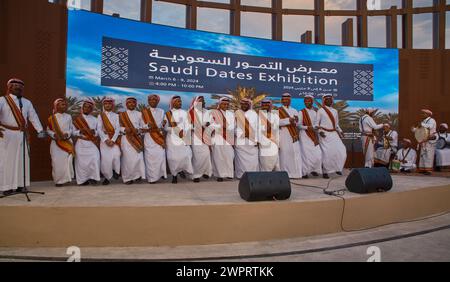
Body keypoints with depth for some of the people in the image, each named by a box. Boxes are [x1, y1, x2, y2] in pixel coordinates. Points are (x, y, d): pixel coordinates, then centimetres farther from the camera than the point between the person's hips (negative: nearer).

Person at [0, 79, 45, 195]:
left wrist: (40, 130, -2)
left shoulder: (27, 102, 13)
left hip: (22, 135, 5)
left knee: (22, 159, 8)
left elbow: (33, 117, 10)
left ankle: (20, 184, 17)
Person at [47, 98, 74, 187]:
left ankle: (66, 178, 7)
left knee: (67, 160, -5)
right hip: (56, 142, -1)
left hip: (67, 141, 1)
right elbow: (48, 130, 3)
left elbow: (71, 129, 7)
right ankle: (59, 180, 6)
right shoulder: (52, 118, 2)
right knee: (57, 161, -3)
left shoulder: (68, 117, 7)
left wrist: (67, 134, -12)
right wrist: (54, 135, -15)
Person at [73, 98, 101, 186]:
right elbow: (73, 132, 5)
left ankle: (93, 177, -6)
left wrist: (94, 132, -11)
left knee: (95, 158, -15)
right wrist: (80, 132, -14)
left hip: (92, 143, 1)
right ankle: (83, 179, 6)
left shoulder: (94, 119, 12)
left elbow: (97, 131, 11)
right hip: (81, 143, -1)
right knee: (82, 161, -3)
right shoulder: (77, 119, 8)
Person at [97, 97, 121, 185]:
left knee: (116, 155, -22)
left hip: (114, 138, 0)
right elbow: (99, 129, 0)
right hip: (104, 138, 0)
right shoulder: (100, 116, 11)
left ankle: (116, 171, 2)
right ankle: (107, 176, 5)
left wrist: (113, 140, -14)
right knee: (106, 158, -10)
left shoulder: (116, 115, 10)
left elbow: (118, 129, 0)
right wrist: (106, 139, -14)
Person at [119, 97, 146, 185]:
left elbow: (143, 126, 8)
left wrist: (138, 130, -11)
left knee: (138, 157, -6)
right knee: (128, 158, -5)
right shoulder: (122, 114, 6)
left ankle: (137, 176, 6)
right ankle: (128, 178, 5)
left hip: (137, 138, 1)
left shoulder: (139, 114, 9)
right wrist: (125, 129, -15)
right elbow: (119, 127, 4)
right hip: (126, 138, -1)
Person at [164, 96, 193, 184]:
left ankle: (182, 169, 11)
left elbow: (187, 125, 5)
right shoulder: (168, 113, 8)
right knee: (173, 156, -5)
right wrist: (172, 127, -15)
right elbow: (165, 127, 4)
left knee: (185, 155, -13)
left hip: (183, 137, 1)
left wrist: (183, 132, -13)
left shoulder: (184, 112, 12)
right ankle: (174, 175, 8)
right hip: (172, 138, -1)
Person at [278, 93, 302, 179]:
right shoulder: (278, 111, 5)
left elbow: (298, 122, 9)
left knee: (296, 153, -2)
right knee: (285, 153, -7)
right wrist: (289, 120, -16)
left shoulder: (294, 111, 18)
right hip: (284, 135, -4)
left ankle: (296, 173, 2)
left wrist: (294, 120, -13)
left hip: (294, 135, 4)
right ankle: (286, 173, -2)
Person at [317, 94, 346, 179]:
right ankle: (325, 172, 4)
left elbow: (336, 124, 22)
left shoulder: (335, 111, 17)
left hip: (334, 134, 5)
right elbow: (317, 123, 1)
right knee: (327, 153, -9)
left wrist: (340, 131, 6)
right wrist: (320, 131, -15)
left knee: (341, 150, -6)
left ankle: (338, 168, 12)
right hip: (325, 134, -5)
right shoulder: (320, 110, 3)